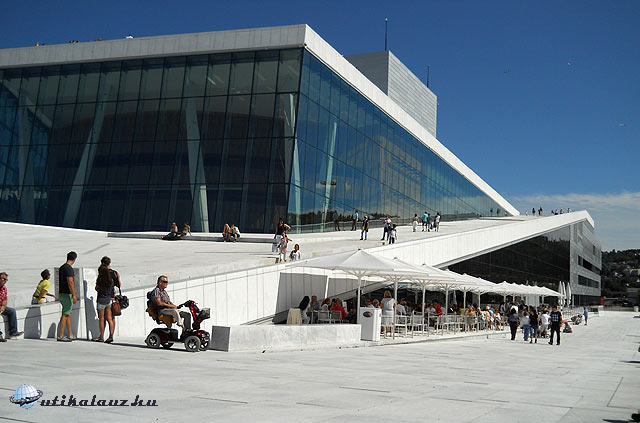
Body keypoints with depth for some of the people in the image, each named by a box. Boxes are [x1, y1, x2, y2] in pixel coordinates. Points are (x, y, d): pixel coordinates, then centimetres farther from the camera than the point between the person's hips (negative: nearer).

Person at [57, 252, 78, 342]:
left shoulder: (61, 267, 15)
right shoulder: (69, 268, -15)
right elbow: (70, 282, -21)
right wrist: (74, 295, -20)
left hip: (62, 294, 10)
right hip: (67, 294, -10)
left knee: (68, 315, 12)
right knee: (65, 315, -6)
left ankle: (71, 335, 15)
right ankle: (60, 336, -5)